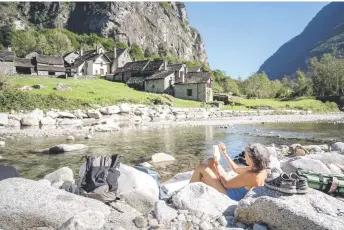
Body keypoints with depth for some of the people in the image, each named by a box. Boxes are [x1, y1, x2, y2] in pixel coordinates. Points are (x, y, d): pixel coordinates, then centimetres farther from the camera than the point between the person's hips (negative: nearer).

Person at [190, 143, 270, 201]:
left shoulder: (250, 176, -33)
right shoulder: (262, 170, -6)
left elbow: (226, 184, -22)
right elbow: (236, 169, 7)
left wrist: (217, 169, -8)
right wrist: (224, 154, 4)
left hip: (227, 195, -9)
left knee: (201, 167, -5)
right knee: (210, 161, 11)